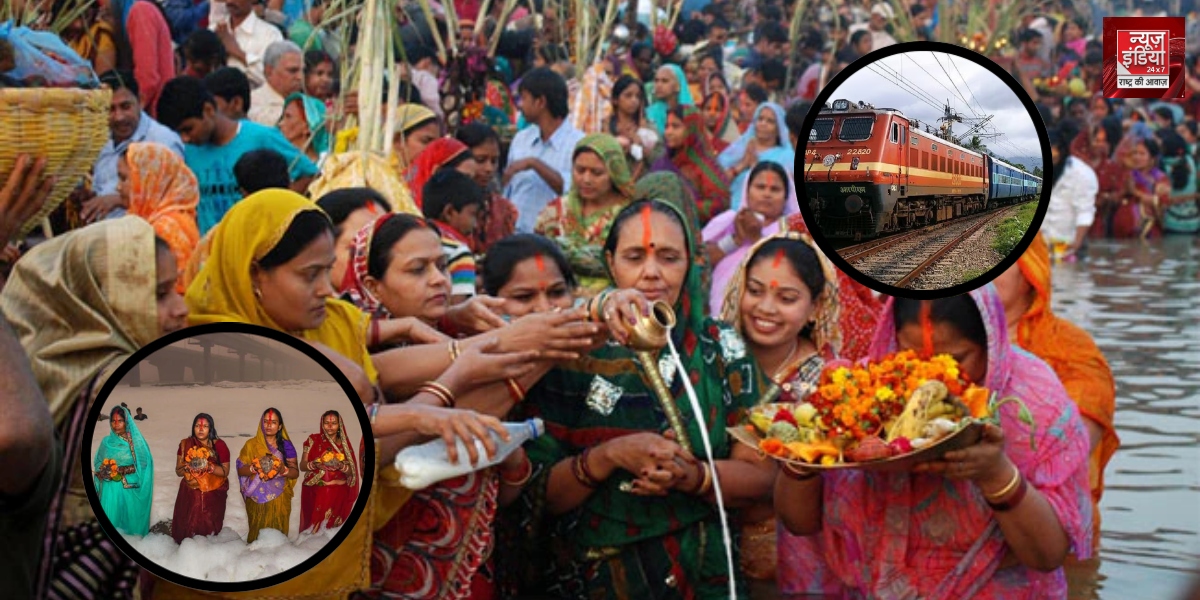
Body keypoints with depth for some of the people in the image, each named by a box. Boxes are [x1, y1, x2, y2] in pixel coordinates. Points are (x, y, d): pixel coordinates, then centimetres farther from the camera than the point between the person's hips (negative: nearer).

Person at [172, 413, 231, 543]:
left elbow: (225, 471, -2)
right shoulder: (185, 444, 5)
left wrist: (210, 467, -19)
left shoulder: (219, 445, -1)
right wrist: (188, 467, -14)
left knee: (209, 529, -6)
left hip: (213, 495, -1)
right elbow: (178, 471, 8)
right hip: (189, 495, 1)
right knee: (187, 528, -6)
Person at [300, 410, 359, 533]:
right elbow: (302, 466, 1)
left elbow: (351, 472, 5)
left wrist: (341, 466, -16)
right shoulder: (313, 440, 4)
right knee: (313, 527, -11)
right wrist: (315, 464, -19)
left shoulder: (344, 444, 9)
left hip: (338, 495, 1)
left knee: (332, 529, -8)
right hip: (315, 493, -1)